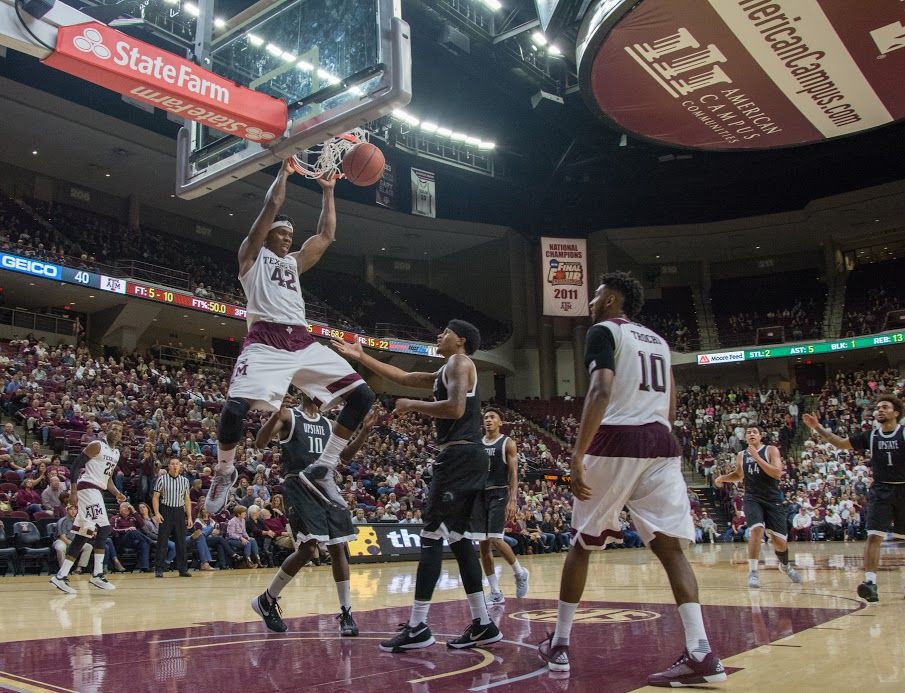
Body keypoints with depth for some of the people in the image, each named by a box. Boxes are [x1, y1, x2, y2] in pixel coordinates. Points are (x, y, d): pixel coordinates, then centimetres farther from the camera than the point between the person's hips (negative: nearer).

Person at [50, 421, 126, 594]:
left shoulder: (117, 453, 18)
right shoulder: (97, 445, -7)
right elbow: (76, 465, -11)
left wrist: (117, 494, 8)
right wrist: (73, 492, -18)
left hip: (97, 492, 9)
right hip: (88, 488, -9)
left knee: (83, 535, 8)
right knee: (103, 528, -16)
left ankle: (61, 576, 12)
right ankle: (97, 574, -12)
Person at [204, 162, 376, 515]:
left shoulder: (294, 262, 30)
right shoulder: (252, 254, 13)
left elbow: (326, 235, 29)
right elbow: (272, 205, 4)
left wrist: (328, 191, 32)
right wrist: (285, 169, 13)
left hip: (303, 342, 6)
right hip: (266, 342, -6)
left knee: (363, 395, -5)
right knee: (235, 407, -27)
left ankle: (321, 469, 2)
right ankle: (224, 472, 5)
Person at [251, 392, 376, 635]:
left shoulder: (328, 424, 19)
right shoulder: (289, 416, 1)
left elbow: (345, 455, 22)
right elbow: (260, 443, -12)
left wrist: (365, 430, 10)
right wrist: (276, 416, -30)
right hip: (299, 485, -6)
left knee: (338, 547, 0)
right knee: (307, 549, -16)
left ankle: (346, 613, 8)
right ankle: (266, 601, 5)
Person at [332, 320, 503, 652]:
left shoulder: (460, 362, -5)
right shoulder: (445, 371, 24)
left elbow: (455, 408, -20)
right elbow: (403, 377, 30)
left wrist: (412, 405, -9)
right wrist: (361, 357, 29)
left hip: (459, 456, -10)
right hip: (467, 458, 10)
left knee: (432, 534, -9)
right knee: (457, 536, 11)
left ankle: (417, 628, -7)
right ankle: (483, 624, 12)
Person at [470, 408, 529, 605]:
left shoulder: (508, 443, -1)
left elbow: (514, 474, -7)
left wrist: (512, 501, -17)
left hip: (499, 494, -5)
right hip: (479, 494, 5)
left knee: (496, 540, -15)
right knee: (483, 545, 1)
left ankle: (520, 573, 12)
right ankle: (496, 592, 9)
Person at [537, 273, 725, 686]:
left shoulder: (603, 331, 0)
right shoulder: (658, 340, 23)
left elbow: (601, 391, -15)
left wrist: (578, 455, -20)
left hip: (616, 442, -5)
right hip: (661, 444, 6)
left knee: (582, 543, 9)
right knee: (670, 546, 0)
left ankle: (559, 644, 18)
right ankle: (700, 654, -11)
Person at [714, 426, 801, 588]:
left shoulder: (771, 450, -4)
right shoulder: (741, 456, 7)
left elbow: (777, 473, -18)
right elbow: (738, 475, 26)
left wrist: (757, 457, -21)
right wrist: (723, 478, 7)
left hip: (773, 500, -1)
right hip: (752, 499, 1)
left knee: (779, 540, 4)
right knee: (757, 530, -26)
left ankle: (785, 566, 38)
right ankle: (753, 572, -17)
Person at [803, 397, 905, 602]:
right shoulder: (870, 436, 4)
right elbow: (841, 443, 11)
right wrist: (818, 429, 3)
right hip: (880, 491, 1)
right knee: (874, 536, -11)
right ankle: (870, 582, -16)